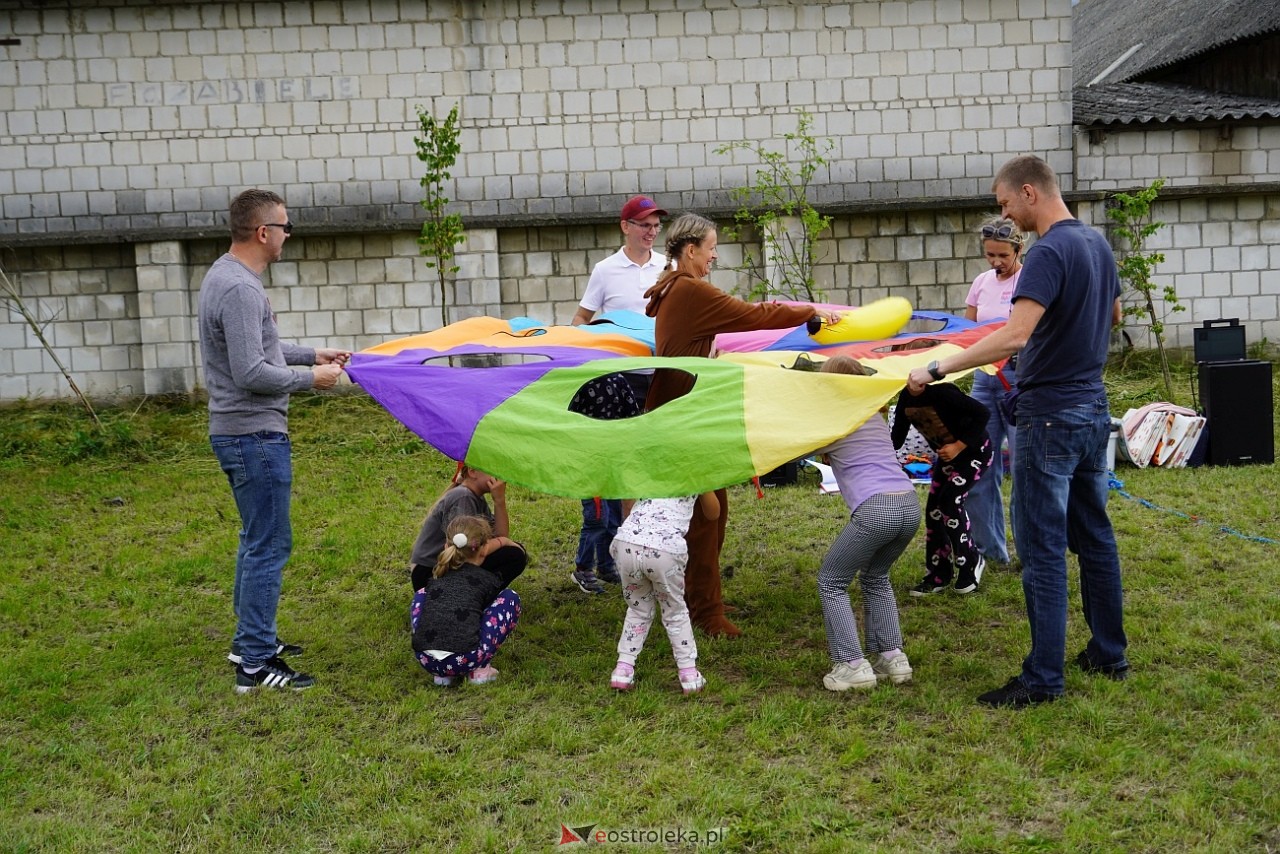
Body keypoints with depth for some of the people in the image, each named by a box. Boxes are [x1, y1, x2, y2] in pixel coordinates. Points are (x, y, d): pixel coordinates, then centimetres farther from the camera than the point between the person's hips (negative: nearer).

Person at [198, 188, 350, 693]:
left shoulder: (225, 275, 12)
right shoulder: (240, 290, -21)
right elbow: (252, 373, -24)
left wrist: (312, 354, 16)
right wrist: (311, 379, -12)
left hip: (237, 431, 11)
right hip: (255, 435, -11)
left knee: (257, 539, 21)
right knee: (269, 545, -5)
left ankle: (249, 638, 33)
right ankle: (256, 664, 1)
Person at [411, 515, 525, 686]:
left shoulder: (436, 575, 22)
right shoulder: (487, 579, 12)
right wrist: (500, 541, 43)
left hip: (426, 660, 4)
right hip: (466, 660, -4)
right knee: (510, 597, 17)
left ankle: (443, 673, 21)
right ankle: (480, 669, 12)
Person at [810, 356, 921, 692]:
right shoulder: (876, 416, 24)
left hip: (874, 510, -7)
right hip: (910, 504, 7)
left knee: (831, 582, 10)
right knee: (875, 577, 28)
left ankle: (852, 665, 3)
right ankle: (892, 657, 20)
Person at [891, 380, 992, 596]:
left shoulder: (941, 392, -30)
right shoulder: (906, 398, -7)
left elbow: (981, 413, -28)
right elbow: (896, 441, -2)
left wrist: (959, 446, -28)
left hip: (974, 451, -8)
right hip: (947, 455, 8)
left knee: (950, 501, -19)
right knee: (933, 507, 0)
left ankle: (971, 562, 2)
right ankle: (938, 575, 9)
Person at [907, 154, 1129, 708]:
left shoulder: (1050, 253, -19)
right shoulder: (1098, 243, 10)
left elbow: (1014, 336, -30)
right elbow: (1113, 315, 25)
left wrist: (938, 369, -26)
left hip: (1050, 418, -9)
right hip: (1093, 410, 9)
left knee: (1042, 549, -3)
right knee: (1094, 536, 17)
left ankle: (1043, 678, 3)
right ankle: (1109, 653, 28)